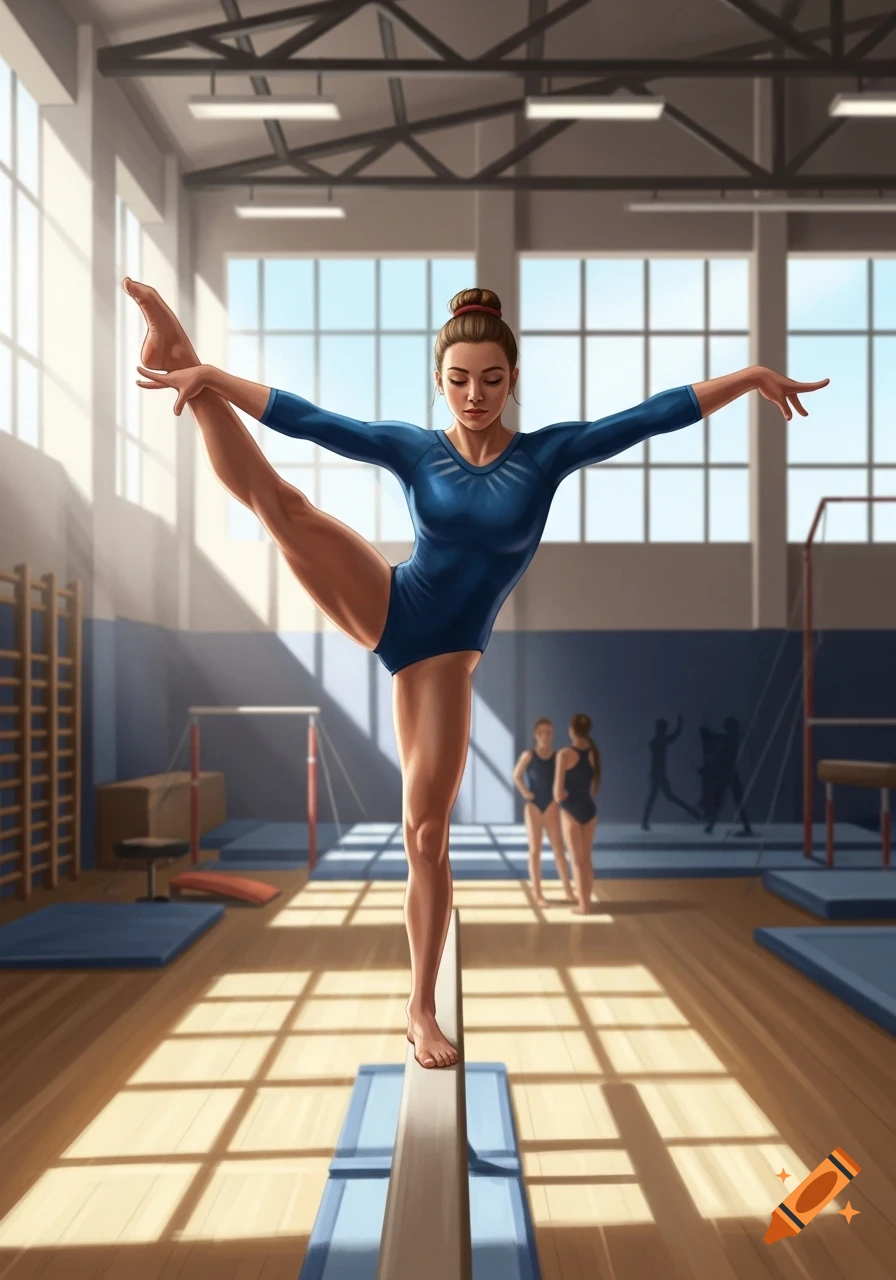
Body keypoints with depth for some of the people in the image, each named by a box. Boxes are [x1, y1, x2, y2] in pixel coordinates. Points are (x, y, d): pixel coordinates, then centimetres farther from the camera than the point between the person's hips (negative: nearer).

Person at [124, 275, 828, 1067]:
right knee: (279, 502, -22)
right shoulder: (412, 449, -2)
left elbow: (654, 415, -8)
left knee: (428, 833, 2)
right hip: (383, 608, 1)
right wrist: (212, 376, -14)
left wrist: (751, 377, -13)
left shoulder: (547, 454, -3)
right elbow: (306, 418, -7)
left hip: (445, 657, 0)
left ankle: (423, 1009, 15)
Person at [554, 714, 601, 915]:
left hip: (571, 811, -5)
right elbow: (594, 788, 7)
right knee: (586, 858, 17)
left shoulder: (565, 754, -15)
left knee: (577, 860, 4)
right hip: (590, 809, 5)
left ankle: (583, 905, 9)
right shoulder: (594, 753, 1)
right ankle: (586, 900, 24)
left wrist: (563, 796, 2)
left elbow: (558, 793, -17)